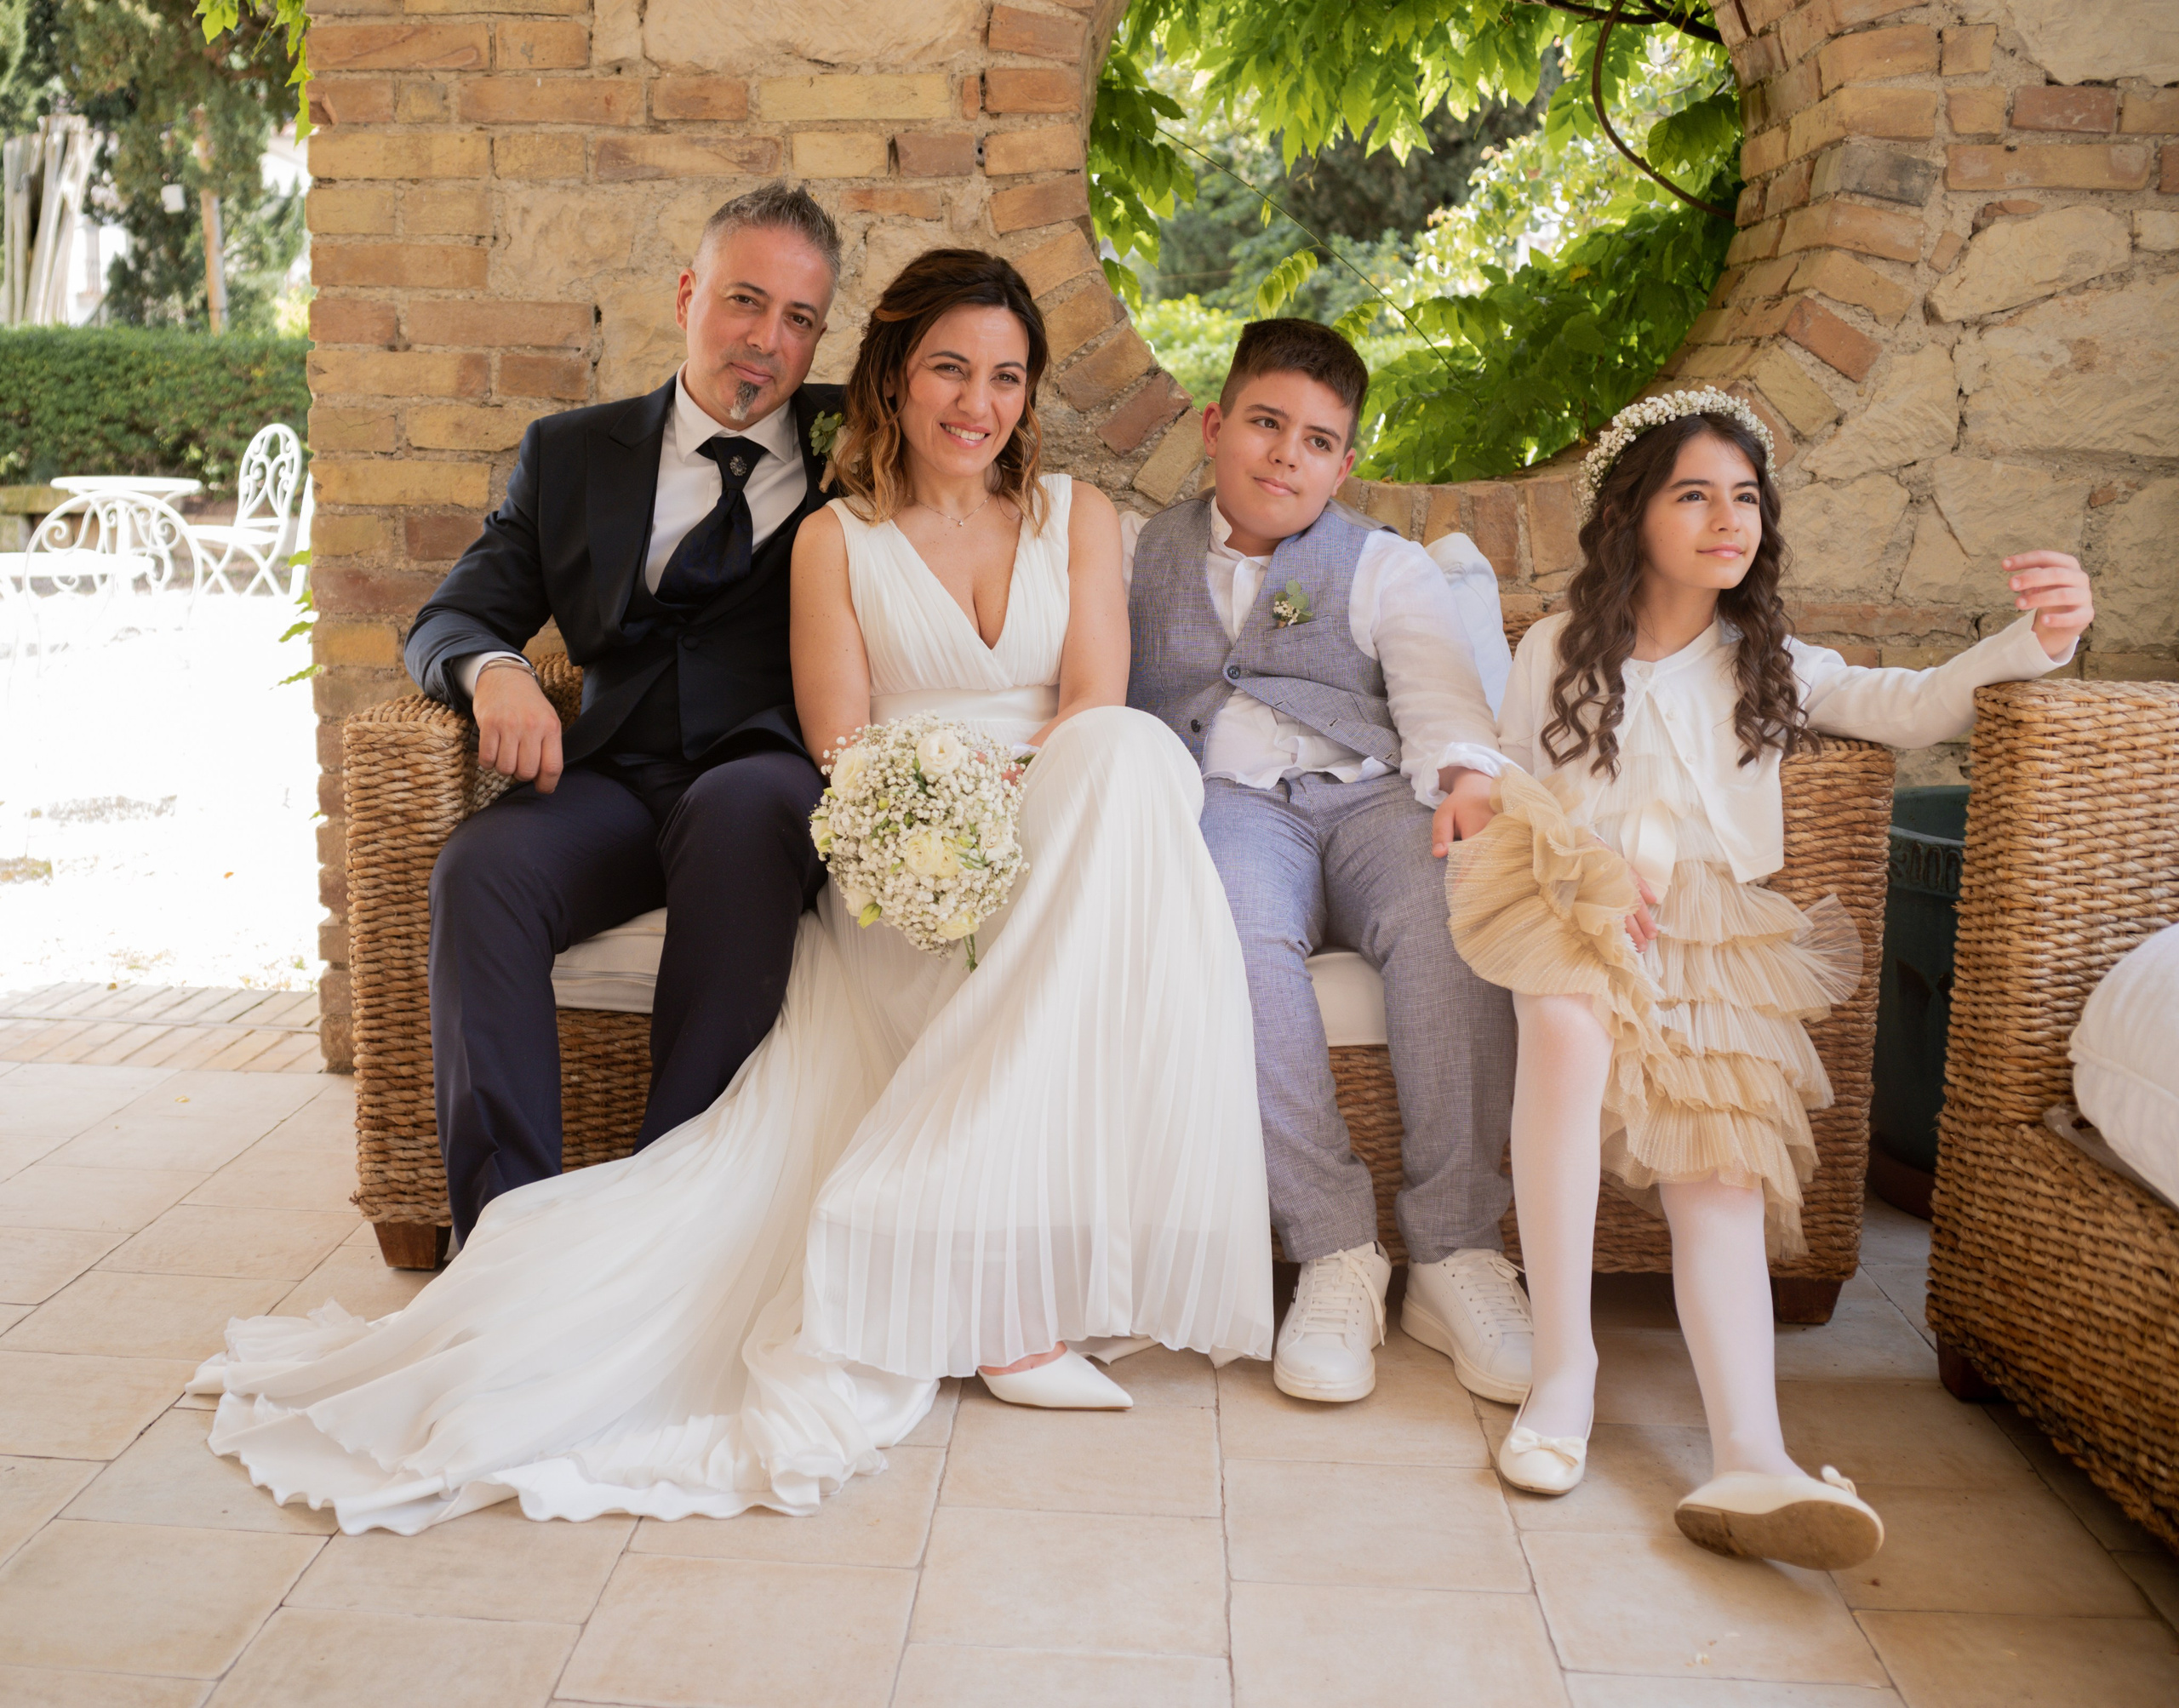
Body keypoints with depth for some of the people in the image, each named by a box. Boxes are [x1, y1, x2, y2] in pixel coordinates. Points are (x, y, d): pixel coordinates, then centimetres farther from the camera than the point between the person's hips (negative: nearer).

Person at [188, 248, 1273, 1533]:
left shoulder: (1079, 516, 16)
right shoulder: (837, 538, 12)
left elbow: (1099, 704, 2)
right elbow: (841, 749, 2)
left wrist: (1007, 807, -19)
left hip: (1062, 834, 2)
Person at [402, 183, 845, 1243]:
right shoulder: (572, 454, 19)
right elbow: (451, 619, 15)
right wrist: (493, 669, -9)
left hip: (768, 773, -2)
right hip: (611, 781, 2)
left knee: (739, 809, -38)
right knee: (481, 868, -29)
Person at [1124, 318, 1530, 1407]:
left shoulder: (1386, 568, 21)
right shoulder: (1140, 559, 26)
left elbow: (1438, 684, 4)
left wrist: (1466, 778, -18)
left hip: (1368, 793, 1)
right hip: (1218, 801, 0)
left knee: (1454, 908, -35)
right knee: (1236, 928, -37)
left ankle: (1454, 1256, -28)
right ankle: (1335, 1255, -29)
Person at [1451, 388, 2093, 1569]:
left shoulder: (1770, 664, 14)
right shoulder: (1557, 651, 11)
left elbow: (1912, 708, 0)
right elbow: (1506, 794, 14)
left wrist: (2033, 641, -21)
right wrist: (1586, 871, -7)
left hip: (1711, 940, 2)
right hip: (1572, 913, -2)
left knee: (1723, 1171, -22)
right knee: (1568, 1022, -37)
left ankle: (1748, 1462, -40)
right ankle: (1562, 1367, -31)